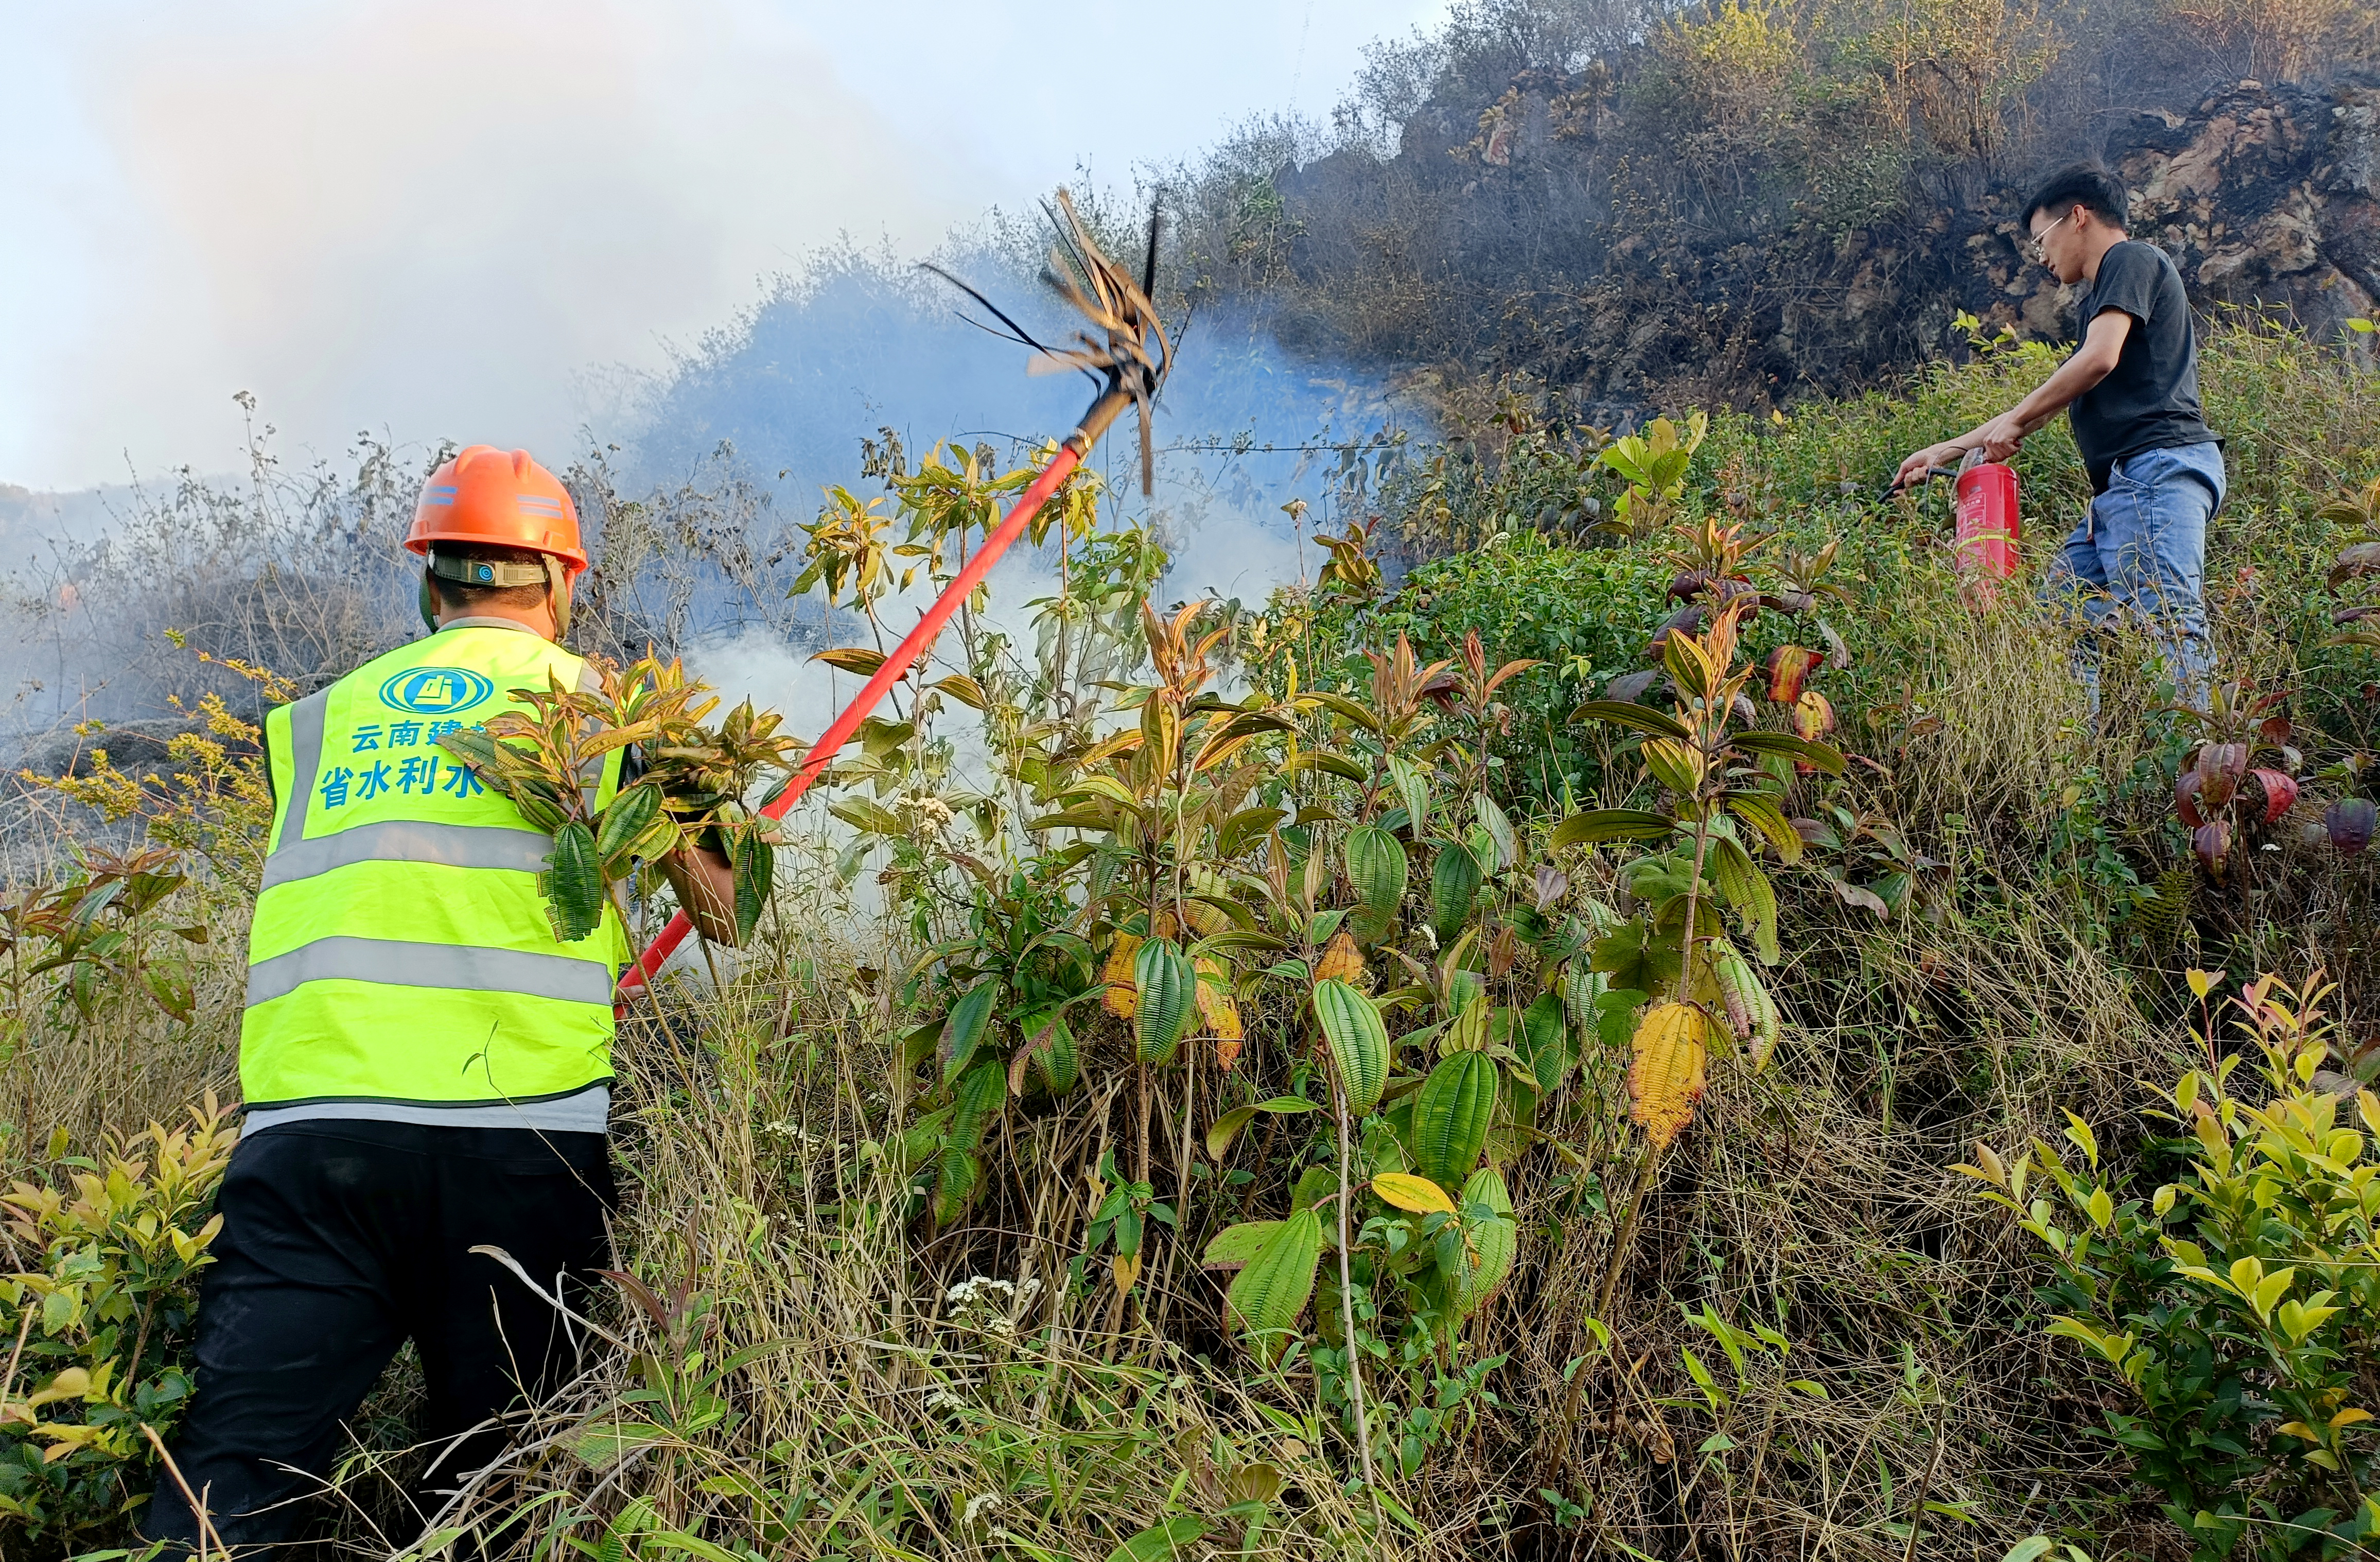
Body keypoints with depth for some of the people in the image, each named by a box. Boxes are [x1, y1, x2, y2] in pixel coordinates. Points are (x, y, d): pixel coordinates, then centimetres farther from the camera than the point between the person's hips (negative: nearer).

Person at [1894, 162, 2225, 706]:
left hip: (2158, 467, -10)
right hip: (2122, 488, 10)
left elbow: (2100, 358, -14)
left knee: (2168, 628, -19)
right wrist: (1944, 452, 34)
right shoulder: (2101, 295, 30)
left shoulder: (2132, 260, 2)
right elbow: (2053, 403, 34)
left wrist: (2015, 421, -3)